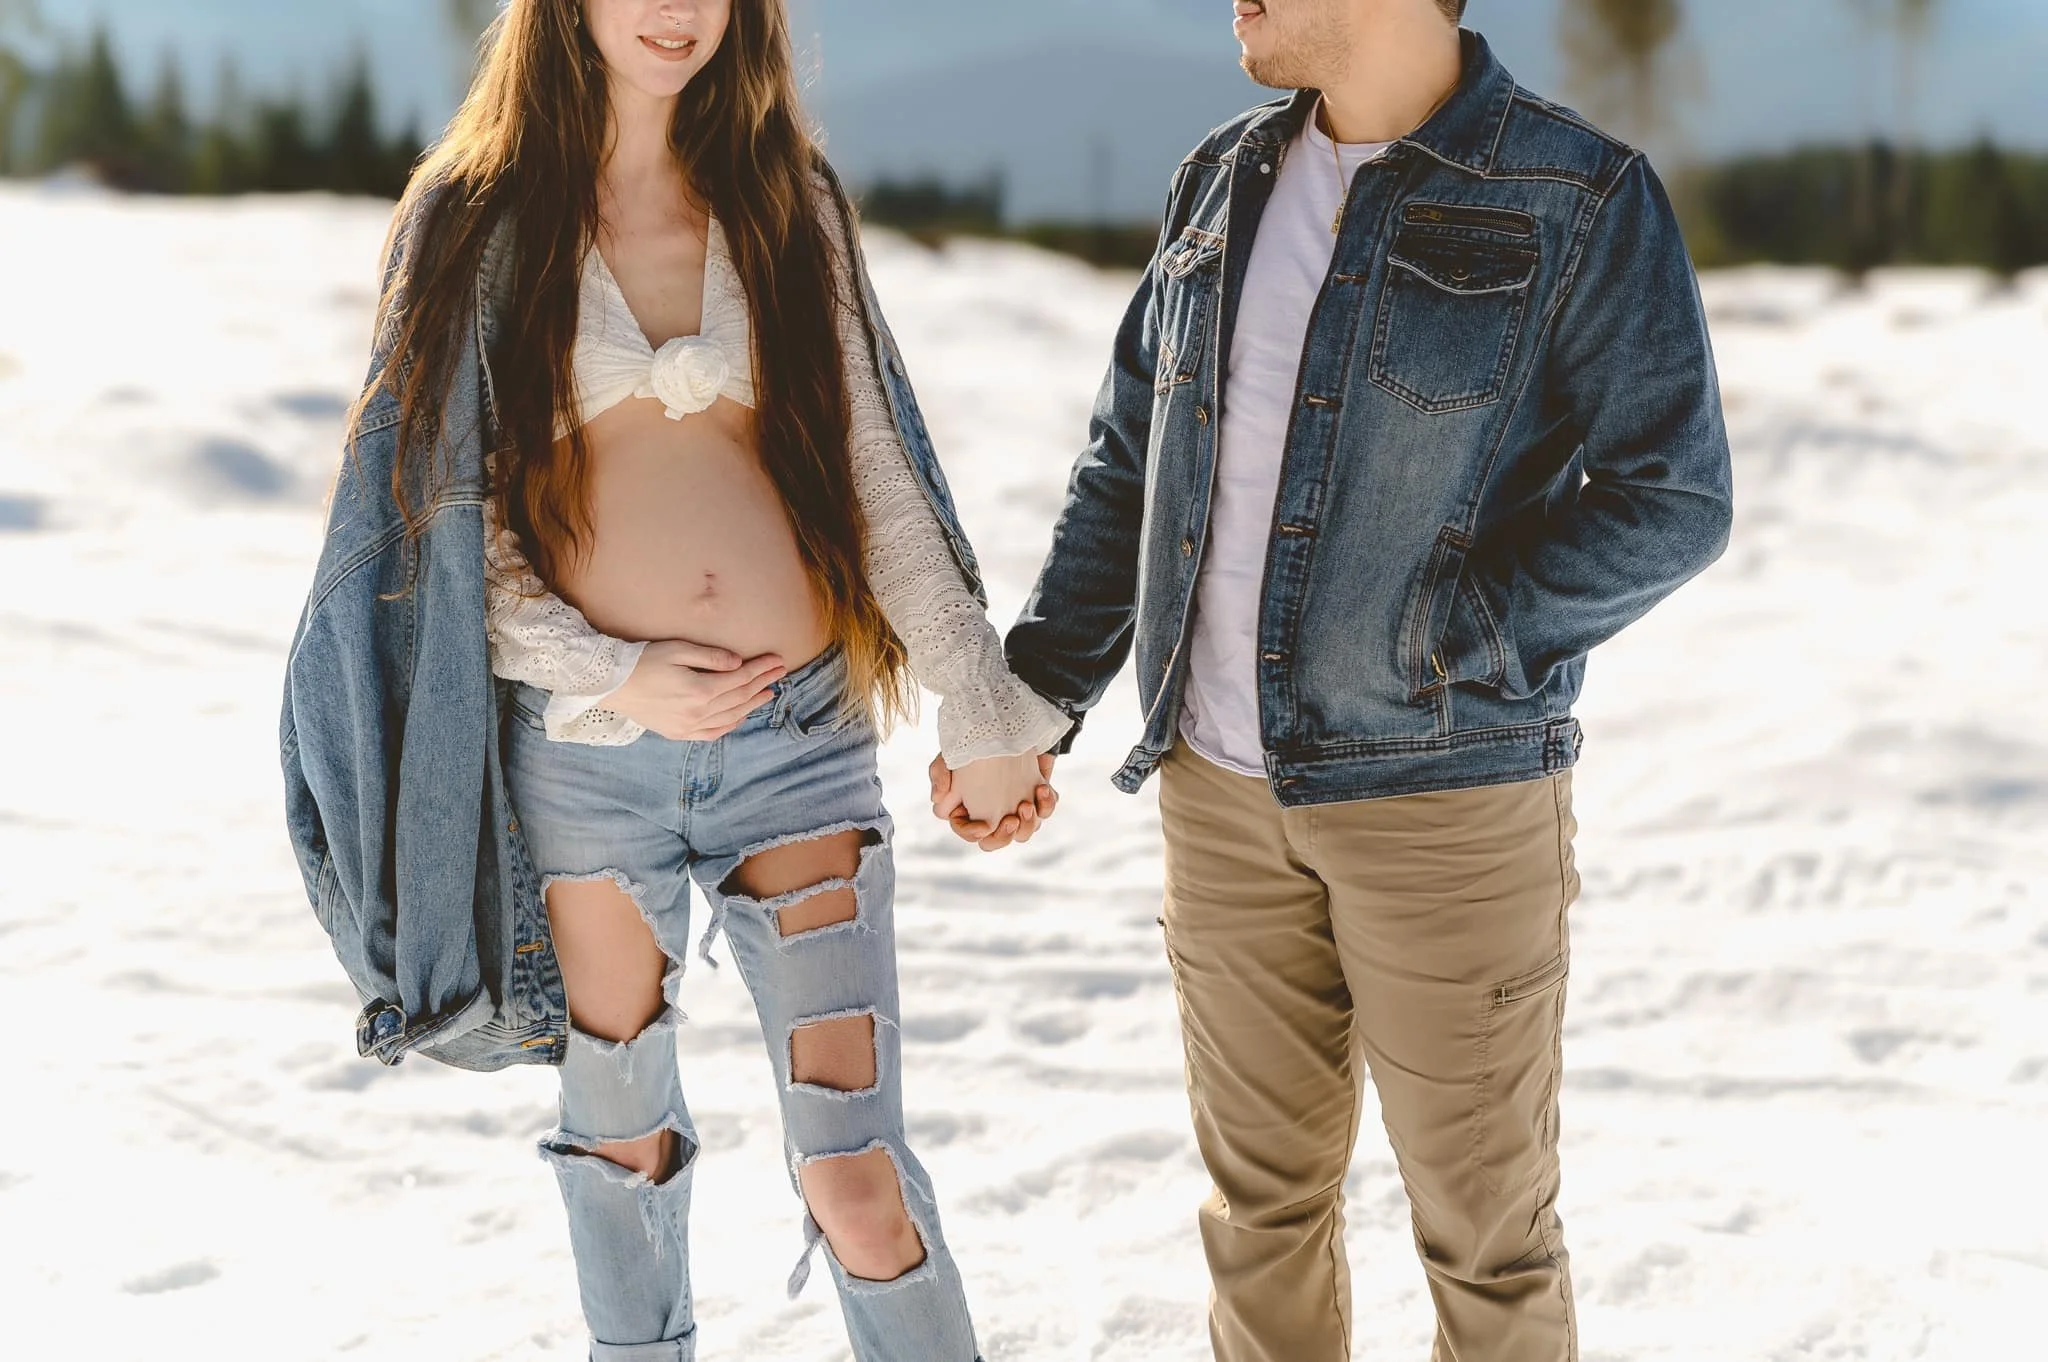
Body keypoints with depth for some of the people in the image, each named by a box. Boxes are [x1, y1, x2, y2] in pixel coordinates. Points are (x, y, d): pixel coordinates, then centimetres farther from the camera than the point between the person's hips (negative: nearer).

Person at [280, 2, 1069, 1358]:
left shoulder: (786, 200, 7)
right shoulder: (476, 221, 2)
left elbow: (877, 474, 7)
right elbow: (445, 516, 0)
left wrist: (985, 705, 5)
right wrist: (615, 677, -12)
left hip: (800, 739, 0)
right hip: (581, 751, 0)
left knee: (858, 1180, -5)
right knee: (619, 1134, 16)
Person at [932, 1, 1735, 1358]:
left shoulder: (1582, 201, -8)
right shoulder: (1225, 183, 9)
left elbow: (1672, 500, -12)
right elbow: (1130, 469, 13)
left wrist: (1439, 650, -19)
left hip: (1448, 790, -5)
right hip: (1221, 786, 5)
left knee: (1483, 1224, 7)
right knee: (1264, 1191, 16)